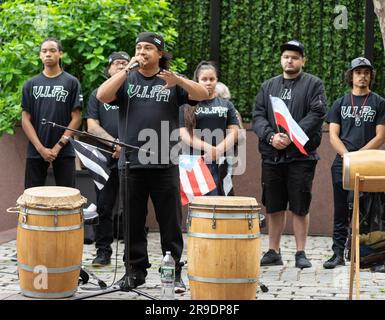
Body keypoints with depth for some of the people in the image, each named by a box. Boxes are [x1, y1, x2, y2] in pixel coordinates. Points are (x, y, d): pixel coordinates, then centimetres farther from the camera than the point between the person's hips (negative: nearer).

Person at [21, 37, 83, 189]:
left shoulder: (71, 82, 3)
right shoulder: (31, 84, 9)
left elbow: (76, 118, -1)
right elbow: (25, 119, 4)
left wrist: (58, 146, -10)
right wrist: (41, 148, -8)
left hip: (64, 152, -2)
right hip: (36, 152, 2)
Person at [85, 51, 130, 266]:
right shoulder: (98, 94, 13)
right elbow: (92, 126, 2)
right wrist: (114, 143, -12)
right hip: (106, 159, 1)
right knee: (104, 207, 3)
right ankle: (103, 251, 11)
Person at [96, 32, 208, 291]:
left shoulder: (172, 82, 7)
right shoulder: (126, 79, 10)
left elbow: (203, 95, -6)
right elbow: (102, 96, -6)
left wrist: (178, 80, -22)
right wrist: (127, 70, -8)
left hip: (165, 165, -1)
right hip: (131, 164, 1)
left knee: (170, 223, 4)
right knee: (133, 223, 8)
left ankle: (175, 272, 12)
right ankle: (136, 271, 17)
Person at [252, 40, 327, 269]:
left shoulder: (314, 85, 4)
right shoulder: (268, 86, 16)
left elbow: (317, 115, -9)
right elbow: (258, 116, 7)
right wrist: (271, 136, -12)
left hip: (301, 155, -3)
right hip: (272, 155, 4)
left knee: (300, 207, -1)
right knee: (275, 207, 8)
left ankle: (301, 253, 8)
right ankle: (274, 252, 17)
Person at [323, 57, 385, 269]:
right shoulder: (340, 103, 14)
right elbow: (333, 135, 7)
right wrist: (347, 156, -10)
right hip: (342, 164, 2)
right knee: (341, 212, 3)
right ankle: (338, 254, 8)